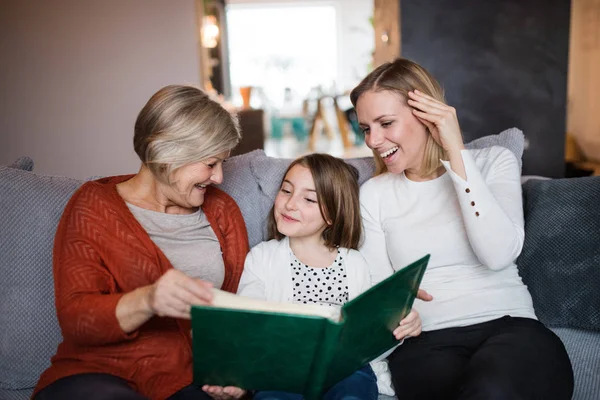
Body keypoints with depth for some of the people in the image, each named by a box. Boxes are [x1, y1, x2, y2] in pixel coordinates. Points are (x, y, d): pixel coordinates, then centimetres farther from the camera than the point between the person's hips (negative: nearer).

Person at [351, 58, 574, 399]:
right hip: (425, 341, 1)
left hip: (511, 326, 0)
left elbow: (498, 255, -11)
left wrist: (456, 152, -10)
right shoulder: (374, 193, 12)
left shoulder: (495, 162, 8)